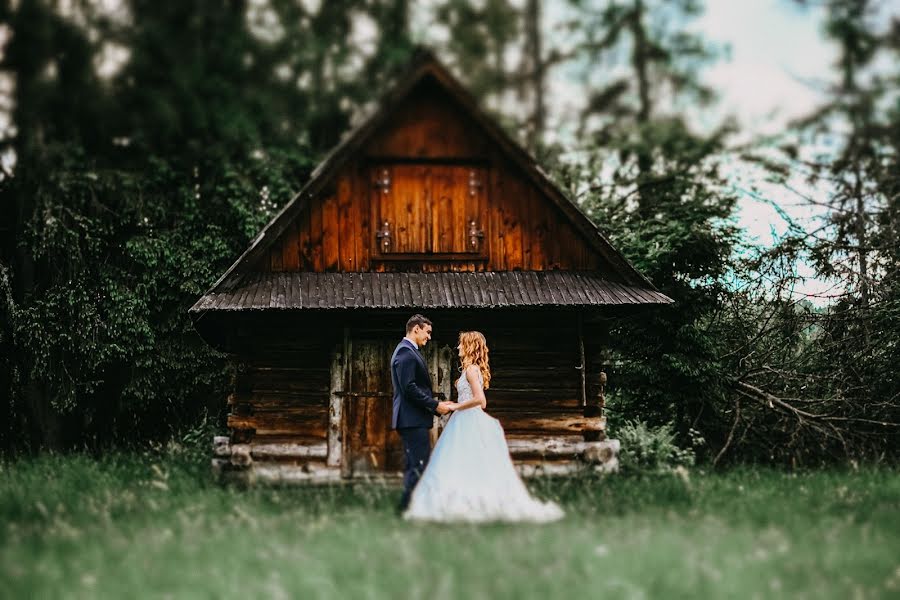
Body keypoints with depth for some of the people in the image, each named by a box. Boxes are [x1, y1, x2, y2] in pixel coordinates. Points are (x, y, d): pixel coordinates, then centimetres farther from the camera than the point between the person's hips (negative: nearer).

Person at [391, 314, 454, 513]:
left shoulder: (408, 351, 19)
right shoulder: (406, 352, -14)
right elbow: (409, 388, -22)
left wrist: (435, 405, 16)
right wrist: (435, 405, -17)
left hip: (412, 420, 11)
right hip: (413, 420, -11)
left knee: (414, 466, 13)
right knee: (419, 466, -10)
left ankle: (407, 508, 18)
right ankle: (407, 508, -8)